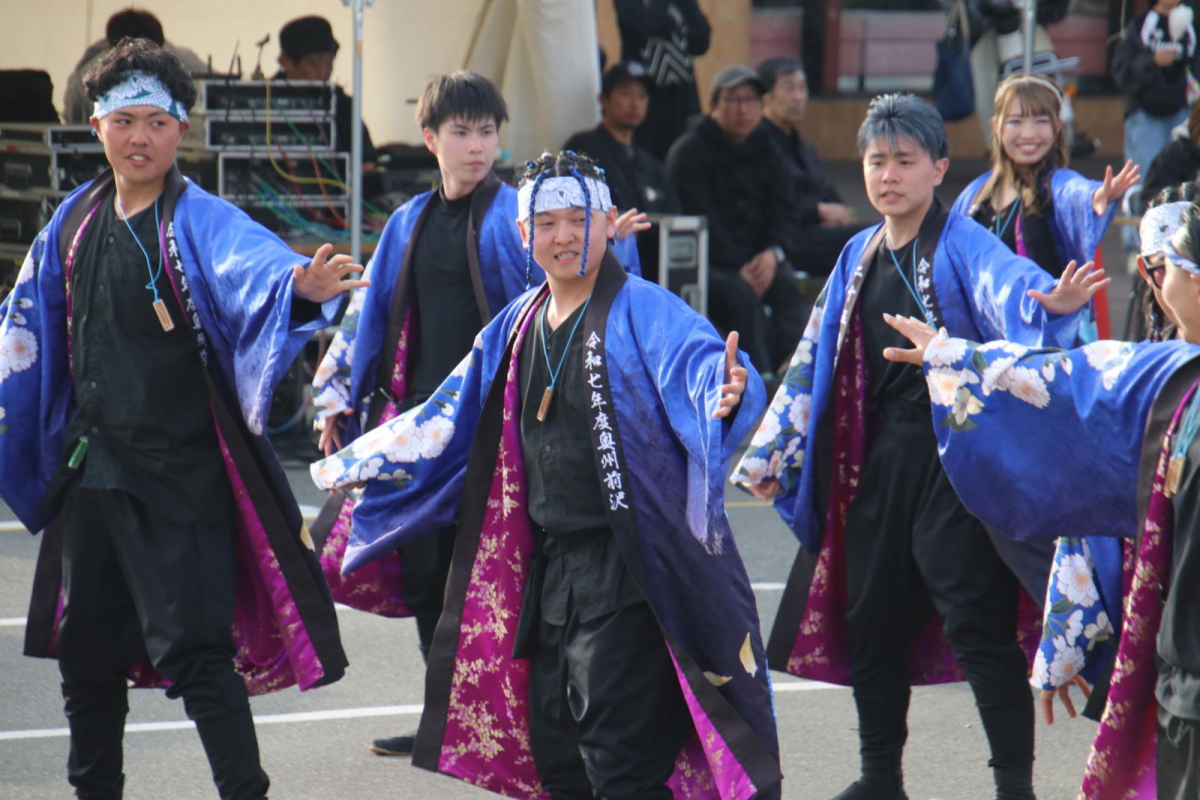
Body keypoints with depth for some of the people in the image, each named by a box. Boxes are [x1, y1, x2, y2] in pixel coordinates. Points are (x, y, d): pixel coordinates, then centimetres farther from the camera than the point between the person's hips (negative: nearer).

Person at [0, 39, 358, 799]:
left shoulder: (201, 223, -11)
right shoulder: (75, 222, 7)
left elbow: (252, 265, -33)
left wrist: (301, 285, -54)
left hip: (180, 474, -6)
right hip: (90, 469, 6)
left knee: (189, 648, -10)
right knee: (87, 649, 16)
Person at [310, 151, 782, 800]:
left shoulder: (642, 313, -9)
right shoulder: (518, 327, 14)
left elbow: (700, 362, -27)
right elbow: (448, 420, 26)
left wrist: (723, 391, -50)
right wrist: (359, 463, 30)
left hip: (626, 567, -7)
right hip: (549, 568, 7)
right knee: (553, 747, 11)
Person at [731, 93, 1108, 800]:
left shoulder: (963, 247, -7)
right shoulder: (860, 257, 13)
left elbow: (1009, 289, -28)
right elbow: (817, 359, 19)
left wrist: (1052, 303, -52)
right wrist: (771, 455, 20)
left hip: (952, 456, -7)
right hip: (876, 461, 7)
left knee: (977, 621, -10)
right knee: (871, 619, 12)